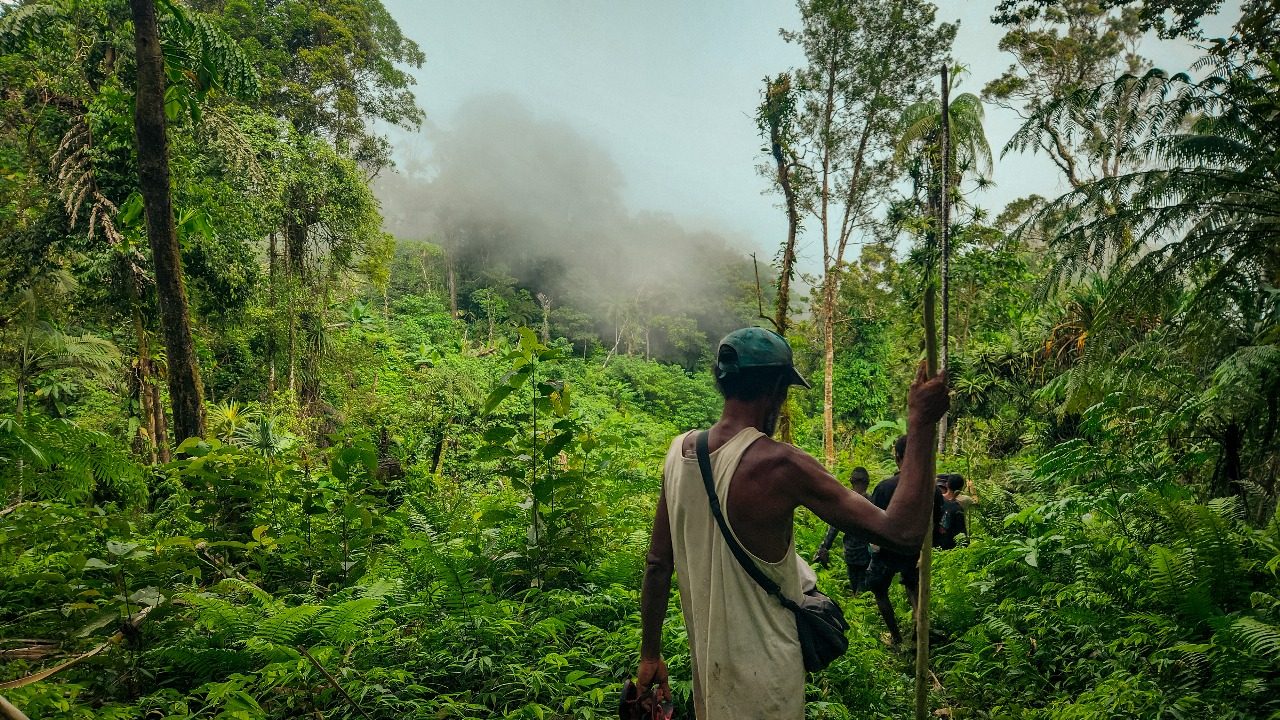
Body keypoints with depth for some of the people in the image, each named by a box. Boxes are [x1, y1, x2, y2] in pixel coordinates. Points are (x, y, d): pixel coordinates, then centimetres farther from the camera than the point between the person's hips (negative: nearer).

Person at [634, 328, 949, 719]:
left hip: (706, 669, 6)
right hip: (762, 682, -5)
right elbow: (903, 531, -23)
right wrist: (920, 424, -17)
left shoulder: (680, 451, -4)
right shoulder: (779, 464, -24)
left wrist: (650, 655, 14)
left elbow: (657, 564, 3)